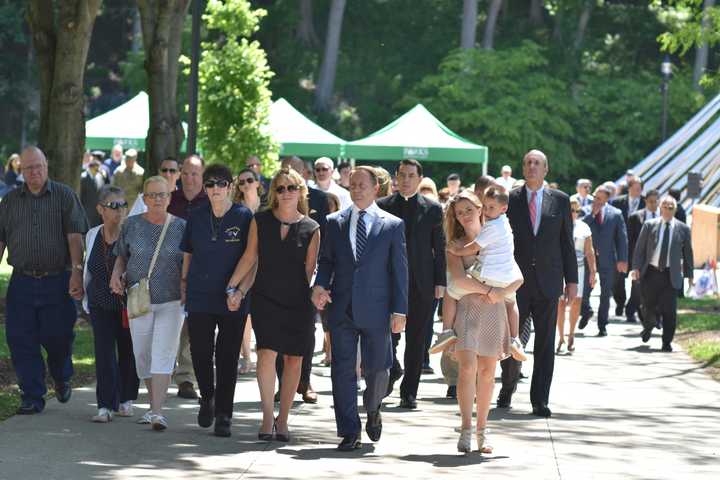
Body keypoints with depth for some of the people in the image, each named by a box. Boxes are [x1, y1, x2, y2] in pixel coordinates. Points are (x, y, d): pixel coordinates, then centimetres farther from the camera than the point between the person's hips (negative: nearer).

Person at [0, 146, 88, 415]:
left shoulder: (64, 196, 4)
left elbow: (75, 237, -4)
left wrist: (77, 271, -13)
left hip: (58, 281, -3)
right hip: (22, 281, 3)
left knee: (57, 337, -1)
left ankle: (62, 380, 30)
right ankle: (32, 398, 5)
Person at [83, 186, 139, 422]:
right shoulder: (92, 236, 5)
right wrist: (86, 300, 22)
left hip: (128, 305, -2)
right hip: (101, 305, 3)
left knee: (128, 352, 9)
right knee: (104, 353, -7)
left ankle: (126, 400, 27)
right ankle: (106, 405, -9)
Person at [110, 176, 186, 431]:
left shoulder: (181, 227, 2)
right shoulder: (132, 225, 4)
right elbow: (122, 257, 14)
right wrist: (116, 274, -5)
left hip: (171, 301, -2)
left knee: (163, 354, -13)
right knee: (143, 355, 6)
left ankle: (157, 412, -18)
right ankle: (153, 407, 23)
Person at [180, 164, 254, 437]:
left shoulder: (244, 217, -2)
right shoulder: (196, 217, 7)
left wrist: (241, 289, -6)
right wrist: (184, 282, 11)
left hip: (233, 299, -2)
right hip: (200, 296, 2)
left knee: (228, 358, 0)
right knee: (200, 353, 1)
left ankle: (224, 415, 9)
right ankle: (207, 398, 27)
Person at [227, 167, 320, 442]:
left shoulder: (311, 229, 2)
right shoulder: (260, 221, 5)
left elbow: (310, 269, 5)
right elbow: (249, 258, 9)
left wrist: (318, 293, -6)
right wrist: (232, 287, 4)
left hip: (298, 303, 1)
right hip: (266, 298, 0)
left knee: (293, 359, 4)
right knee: (267, 353, -15)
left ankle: (282, 419, 16)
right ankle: (267, 416, -8)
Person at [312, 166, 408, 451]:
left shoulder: (393, 225, 3)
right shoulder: (335, 222, 9)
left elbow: (399, 270, 2)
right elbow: (326, 260, 14)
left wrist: (399, 310, -4)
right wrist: (320, 285, -7)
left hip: (375, 310, -2)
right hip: (342, 309, 2)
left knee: (377, 368, 4)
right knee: (343, 370, -1)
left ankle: (372, 410, 35)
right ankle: (349, 433, 5)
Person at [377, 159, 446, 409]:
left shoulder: (432, 209, 7)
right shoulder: (382, 206, 6)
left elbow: (439, 248, 7)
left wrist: (440, 282, 0)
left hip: (421, 283, 1)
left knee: (416, 340, 3)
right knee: (388, 333, -8)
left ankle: (409, 392, 9)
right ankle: (392, 369, 21)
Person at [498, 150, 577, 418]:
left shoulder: (560, 200, 7)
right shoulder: (509, 199, 4)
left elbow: (567, 242, 8)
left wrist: (572, 280, 4)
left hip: (548, 282, 1)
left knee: (545, 344, 1)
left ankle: (540, 400, 5)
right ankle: (508, 385, 25)